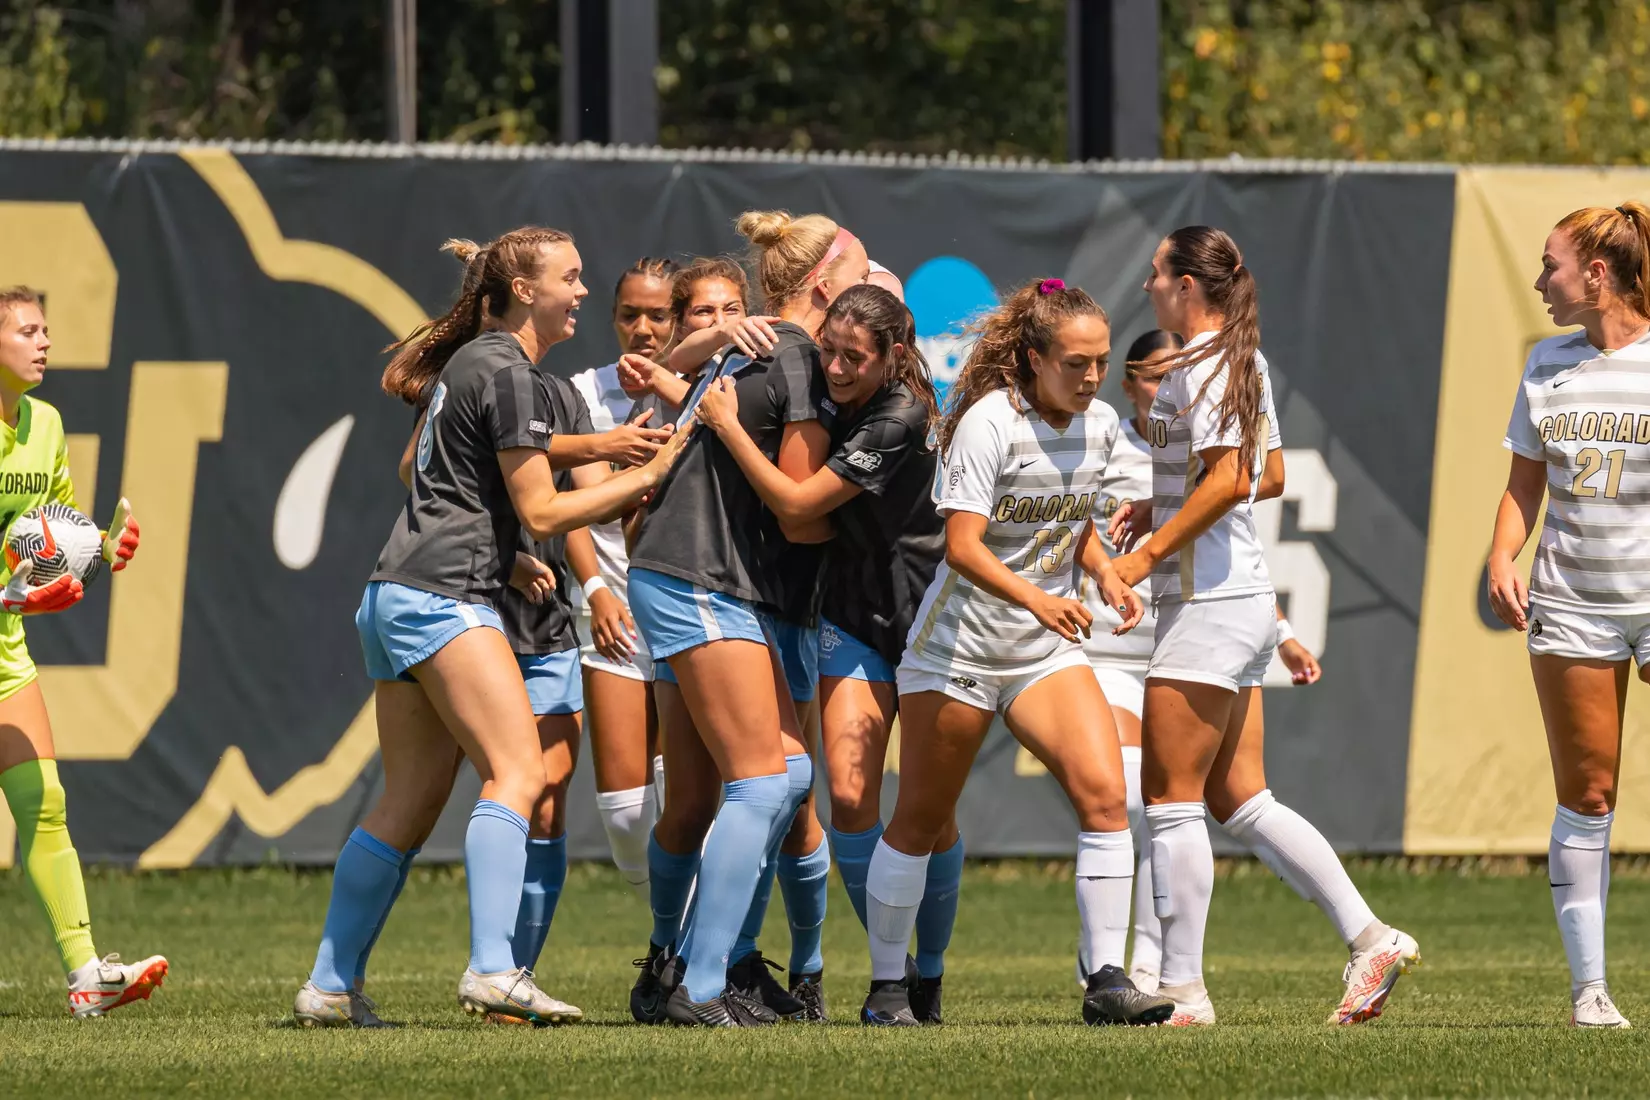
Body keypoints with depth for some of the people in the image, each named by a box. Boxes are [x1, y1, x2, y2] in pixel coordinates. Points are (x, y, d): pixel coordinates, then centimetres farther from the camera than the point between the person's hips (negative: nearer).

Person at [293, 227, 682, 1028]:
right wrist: (647, 479, -4)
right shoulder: (507, 373, -8)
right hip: (444, 596, -10)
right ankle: (493, 968, -31)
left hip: (395, 599, 10)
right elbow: (541, 512, -9)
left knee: (410, 804, 10)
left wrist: (507, 561, 21)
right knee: (517, 773, -18)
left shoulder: (470, 362, 22)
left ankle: (328, 987, 10)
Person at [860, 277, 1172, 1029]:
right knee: (920, 822, 5)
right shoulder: (991, 421, -17)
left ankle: (1106, 982, -13)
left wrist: (1105, 574, 1)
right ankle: (886, 987, 20)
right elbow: (962, 546, -24)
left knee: (1104, 794, -14)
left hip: (1046, 649, 5)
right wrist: (1033, 597, -40)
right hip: (958, 645, -5)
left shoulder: (1100, 425, 3)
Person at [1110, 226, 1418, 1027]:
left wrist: (1150, 552, -20)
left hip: (1208, 602, -10)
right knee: (1239, 801, 11)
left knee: (1171, 798, -4)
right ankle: (1371, 940, 6)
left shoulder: (1200, 366, -14)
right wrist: (1159, 507, 19)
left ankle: (1182, 990, -3)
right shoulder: (1245, 361, 16)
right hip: (1243, 601, 10)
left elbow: (1230, 481, -24)